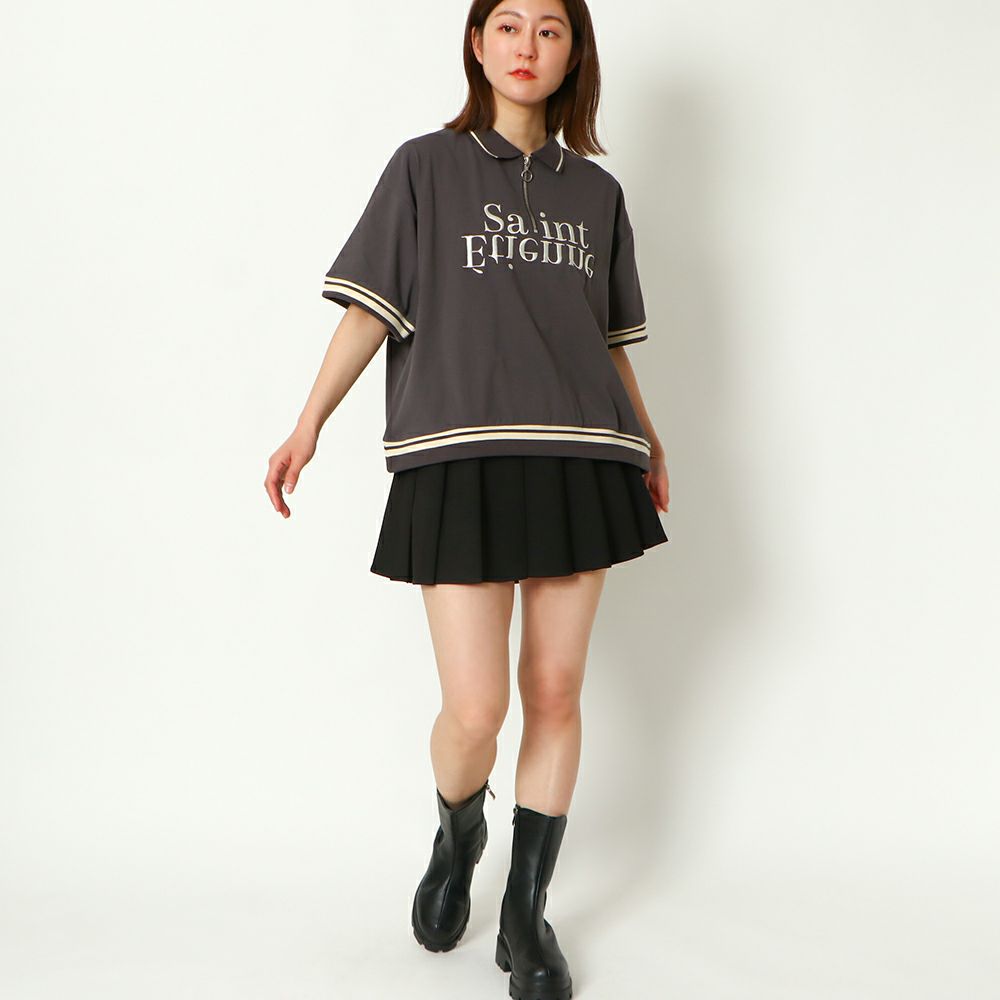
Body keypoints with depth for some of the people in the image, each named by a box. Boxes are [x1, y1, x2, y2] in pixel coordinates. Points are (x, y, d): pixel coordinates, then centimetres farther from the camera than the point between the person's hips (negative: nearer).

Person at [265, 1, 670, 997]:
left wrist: (646, 439, 23)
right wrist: (308, 424, -7)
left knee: (556, 694, 6)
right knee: (474, 707, -8)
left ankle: (525, 914, 22)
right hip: (461, 461, -3)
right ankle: (455, 836, 28)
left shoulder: (596, 191, 16)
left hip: (578, 464, 3)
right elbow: (371, 307, 2)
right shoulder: (426, 166, 7)